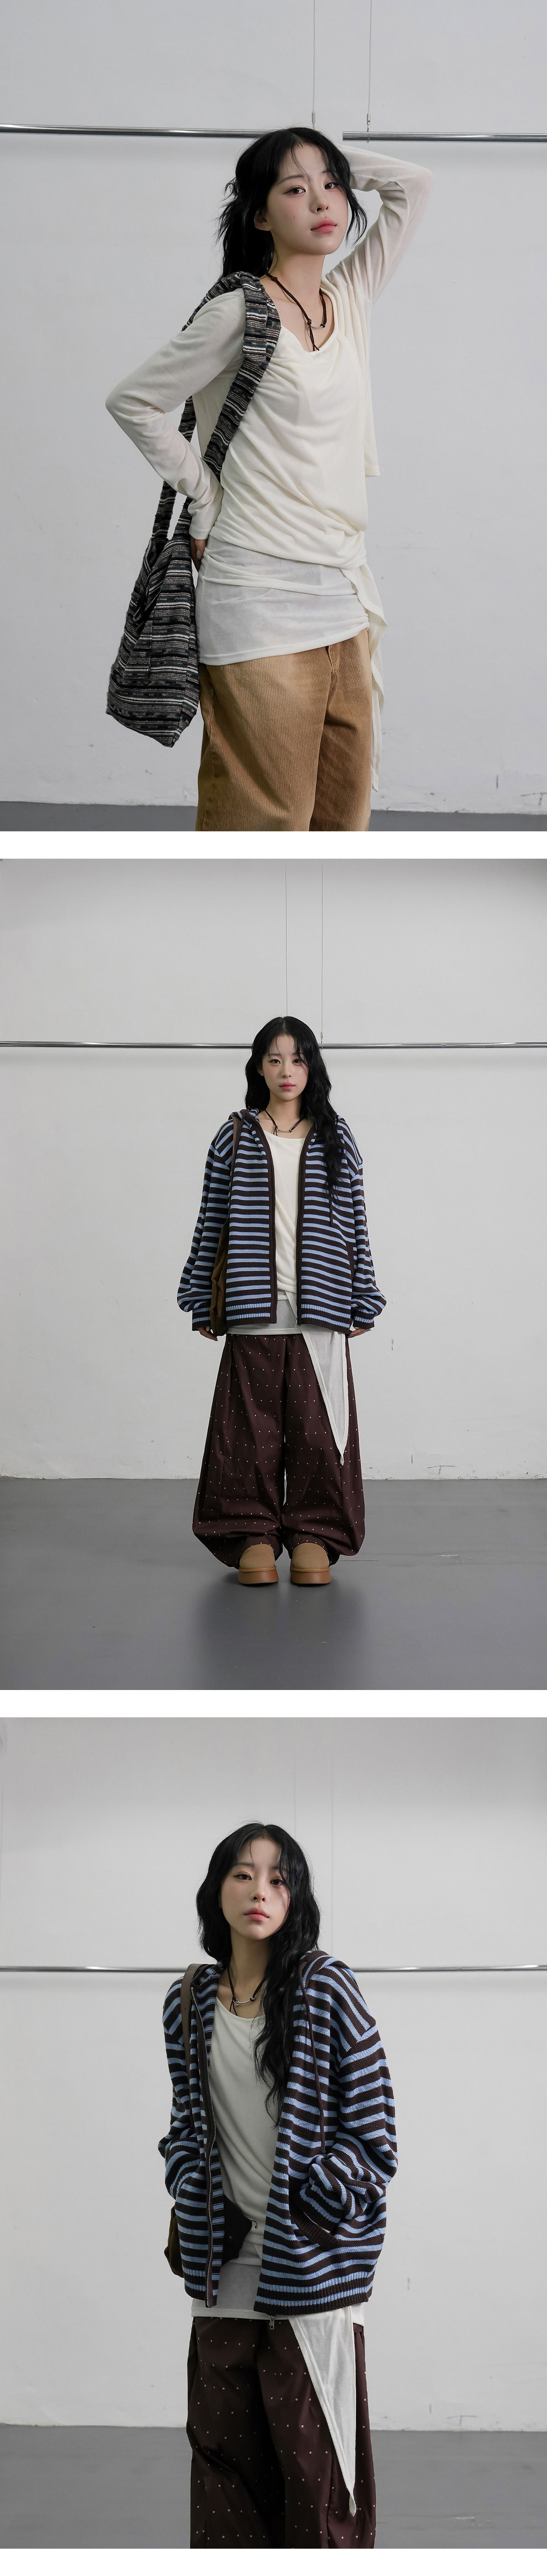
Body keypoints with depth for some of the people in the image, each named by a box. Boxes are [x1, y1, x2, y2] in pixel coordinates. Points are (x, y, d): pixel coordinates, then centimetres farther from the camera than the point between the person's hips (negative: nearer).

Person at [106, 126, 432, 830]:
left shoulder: (349, 302, 11)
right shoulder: (238, 313, -7)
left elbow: (411, 184, 18)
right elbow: (132, 402, -1)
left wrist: (336, 164, 14)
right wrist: (205, 497, 0)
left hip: (344, 596, 7)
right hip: (264, 605, -7)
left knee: (342, 815, 10)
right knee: (265, 819, -6)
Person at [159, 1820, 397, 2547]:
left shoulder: (326, 1988, -6)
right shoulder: (189, 2001, 7)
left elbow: (372, 2128, -5)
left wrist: (308, 2208, -11)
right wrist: (198, 2201, 2)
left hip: (311, 2268, -4)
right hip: (223, 2262, 4)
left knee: (315, 2457, 0)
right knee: (225, 2447, 10)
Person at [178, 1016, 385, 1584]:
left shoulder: (336, 1138, 10)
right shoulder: (235, 1137, 8)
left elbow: (355, 1222, 10)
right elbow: (211, 1223, 9)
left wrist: (361, 1303, 7)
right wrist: (202, 1303, 6)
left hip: (320, 1305, 1)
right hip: (254, 1310, 0)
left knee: (318, 1424, -1)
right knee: (252, 1424, 0)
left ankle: (314, 1536, 8)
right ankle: (254, 1536, 8)